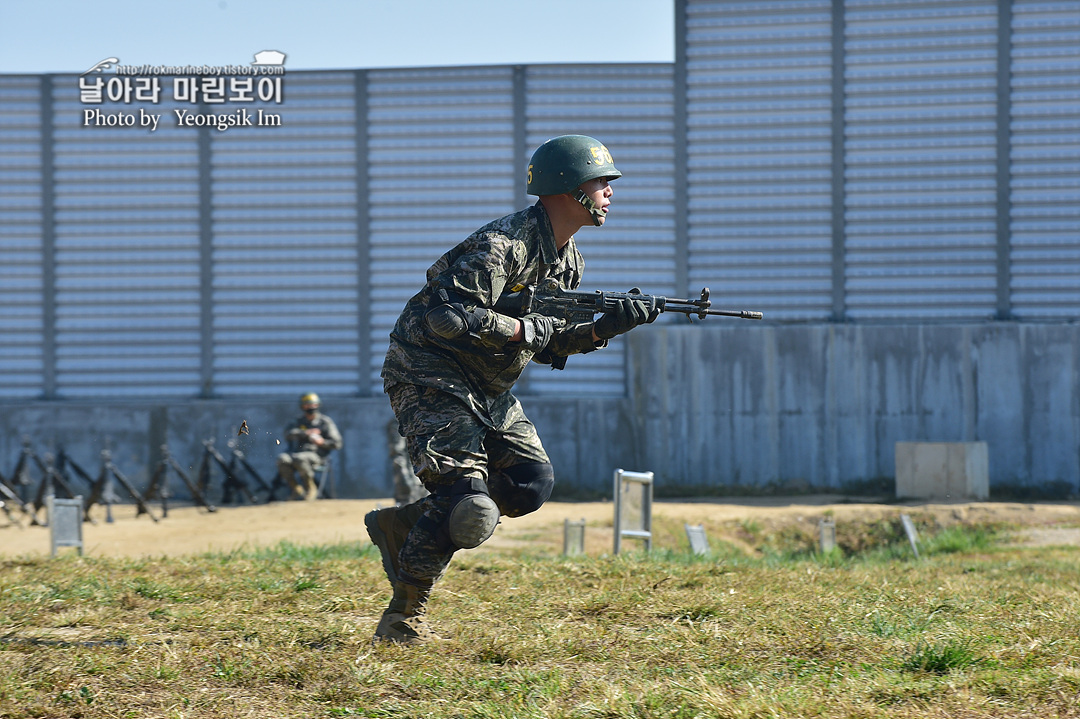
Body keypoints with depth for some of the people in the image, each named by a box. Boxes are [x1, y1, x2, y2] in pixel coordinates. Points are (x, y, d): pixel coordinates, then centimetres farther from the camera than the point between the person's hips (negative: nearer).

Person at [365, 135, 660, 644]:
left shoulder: (567, 258, 8)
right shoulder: (504, 244, -22)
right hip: (428, 377, -9)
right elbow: (450, 317, -32)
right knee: (468, 502, -18)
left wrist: (606, 328, -6)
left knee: (533, 483, -3)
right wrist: (524, 329, -23)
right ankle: (402, 620, -5)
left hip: (487, 390, 9)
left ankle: (401, 525, 11)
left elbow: (546, 346, 10)